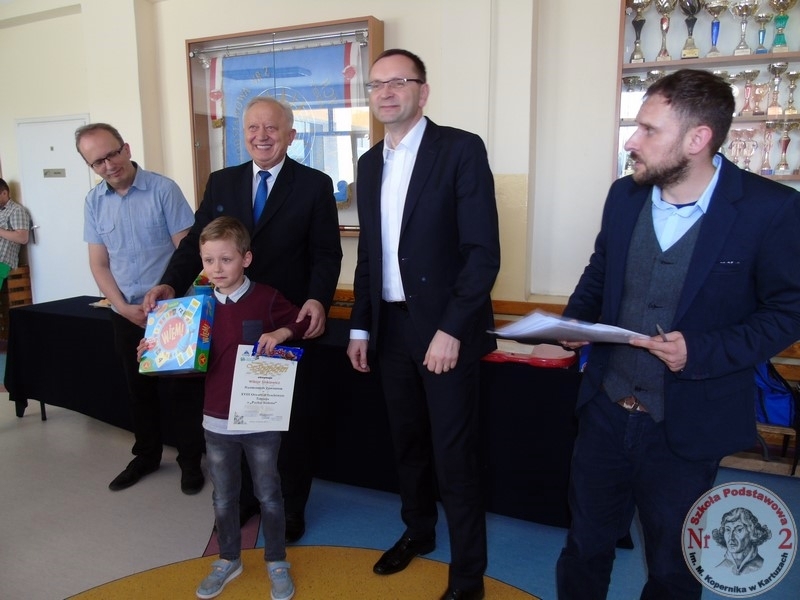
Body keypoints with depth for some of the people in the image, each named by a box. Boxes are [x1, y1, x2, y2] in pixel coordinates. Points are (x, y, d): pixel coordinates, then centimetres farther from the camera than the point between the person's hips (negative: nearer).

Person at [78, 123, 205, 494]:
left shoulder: (163, 189, -11)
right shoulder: (94, 201, 2)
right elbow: (99, 264, 4)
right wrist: (125, 307, -8)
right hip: (125, 314, 4)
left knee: (178, 387, 4)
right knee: (138, 388, 16)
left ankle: (190, 460, 21)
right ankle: (147, 455, 34)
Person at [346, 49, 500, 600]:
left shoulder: (461, 149, -9)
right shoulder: (370, 163, 11)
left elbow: (483, 250, -14)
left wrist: (451, 329, -20)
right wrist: (360, 326, 11)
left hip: (444, 329, -6)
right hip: (390, 326, 6)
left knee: (455, 456, 3)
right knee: (408, 442, 19)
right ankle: (417, 531, 42)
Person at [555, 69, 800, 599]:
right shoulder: (625, 195, 0)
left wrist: (702, 352, -22)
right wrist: (575, 322, -6)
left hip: (688, 428, -3)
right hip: (605, 412, 4)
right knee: (585, 546, 20)